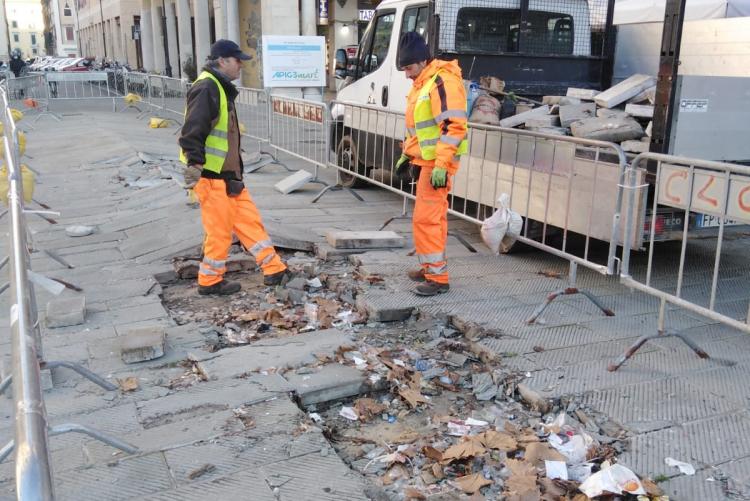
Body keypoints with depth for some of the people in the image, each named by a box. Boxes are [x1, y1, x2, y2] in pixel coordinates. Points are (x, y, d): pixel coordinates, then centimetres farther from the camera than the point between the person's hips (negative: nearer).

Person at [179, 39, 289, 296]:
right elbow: (193, 131, -25)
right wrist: (194, 165, -31)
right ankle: (209, 281, 14)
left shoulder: (222, 88, 18)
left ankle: (274, 270, 17)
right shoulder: (206, 88, -15)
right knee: (220, 229, -2)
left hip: (228, 174, 10)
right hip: (211, 176, -10)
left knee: (249, 219, 11)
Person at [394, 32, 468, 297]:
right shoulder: (422, 82, 16)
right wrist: (407, 154, 24)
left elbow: (454, 126, -23)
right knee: (433, 217, 15)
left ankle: (438, 277, -4)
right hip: (426, 159, 10)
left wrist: (441, 165, -25)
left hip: (436, 163, -10)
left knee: (426, 218, -10)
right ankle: (431, 267, 25)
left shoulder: (442, 81, -16)